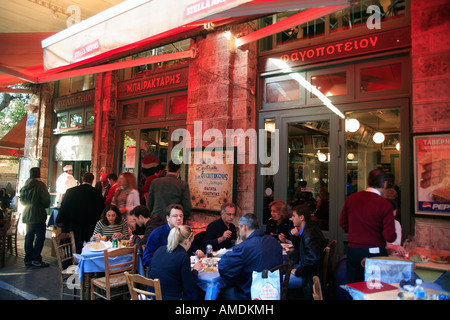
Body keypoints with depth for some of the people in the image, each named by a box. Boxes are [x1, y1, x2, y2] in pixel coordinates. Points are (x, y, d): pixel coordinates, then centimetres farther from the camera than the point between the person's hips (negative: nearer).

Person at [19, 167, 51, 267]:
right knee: (40, 237, 0)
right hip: (38, 215, -7)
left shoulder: (25, 185, 7)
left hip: (27, 215, 8)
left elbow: (22, 200, 15)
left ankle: (28, 259, 19)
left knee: (29, 237, 13)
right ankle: (36, 259, 1)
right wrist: (45, 206, 6)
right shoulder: (40, 185, -16)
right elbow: (46, 201, -14)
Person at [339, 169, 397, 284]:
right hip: (375, 253, -4)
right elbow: (390, 237, -14)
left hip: (353, 251, 4)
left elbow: (343, 224, 10)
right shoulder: (385, 205, -14)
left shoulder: (351, 198, -1)